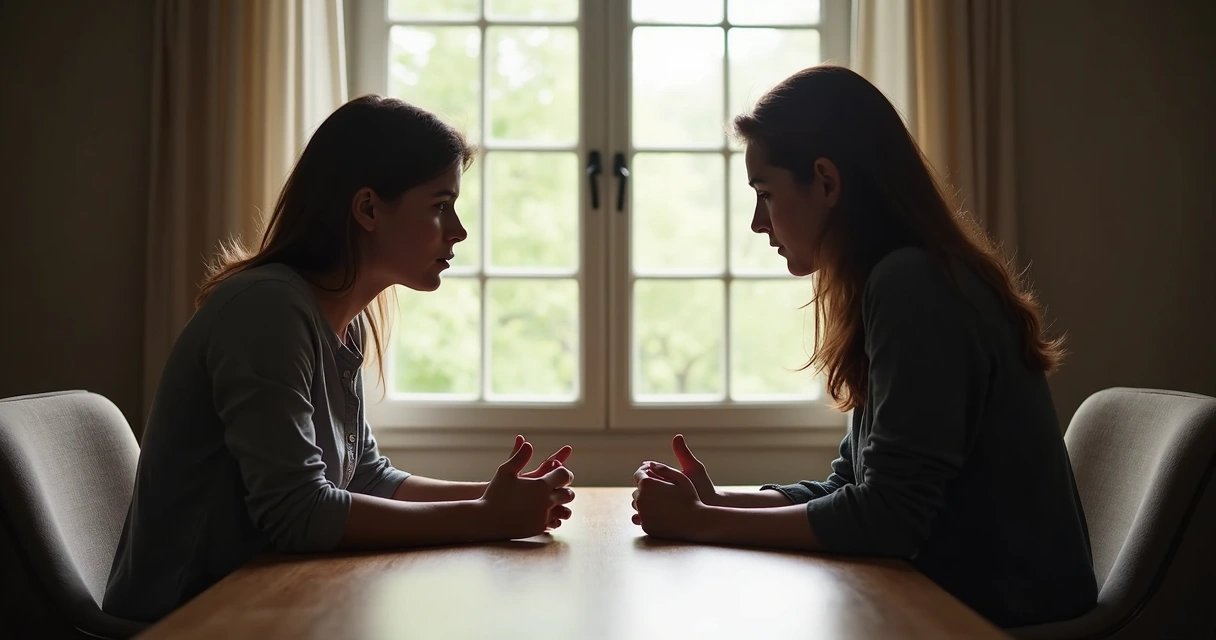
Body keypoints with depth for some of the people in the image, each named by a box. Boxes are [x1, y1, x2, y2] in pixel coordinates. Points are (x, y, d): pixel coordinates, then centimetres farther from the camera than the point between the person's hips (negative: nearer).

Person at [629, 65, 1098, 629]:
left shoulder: (911, 285, -20)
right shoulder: (899, 278, 8)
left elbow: (887, 518, -22)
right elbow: (852, 487, 8)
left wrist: (701, 523, -15)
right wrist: (717, 503, -3)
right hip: (960, 596, 7)